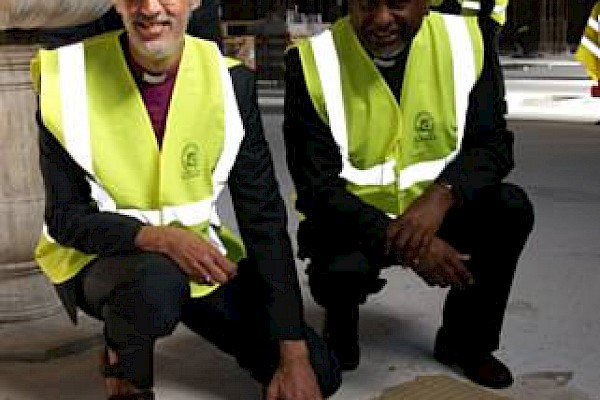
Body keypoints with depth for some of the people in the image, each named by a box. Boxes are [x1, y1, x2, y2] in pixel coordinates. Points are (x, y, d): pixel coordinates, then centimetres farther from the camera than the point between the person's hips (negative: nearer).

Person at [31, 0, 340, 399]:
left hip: (198, 253, 3)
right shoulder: (68, 76, -17)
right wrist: (159, 237, -33)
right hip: (100, 258, -2)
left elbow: (263, 216, -10)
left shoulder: (230, 80, -12)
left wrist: (294, 354, -15)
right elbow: (66, 217, -13)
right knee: (157, 280, -38)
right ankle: (125, 366, -3)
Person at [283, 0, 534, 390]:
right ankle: (341, 321, 7)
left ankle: (465, 341, 3)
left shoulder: (466, 39, -9)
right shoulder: (313, 61, -17)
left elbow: (492, 143, -8)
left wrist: (442, 195, -30)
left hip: (433, 211, 3)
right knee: (340, 271, -33)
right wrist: (397, 241, -32)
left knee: (510, 207, -22)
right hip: (352, 219, -3)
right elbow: (317, 189, -19)